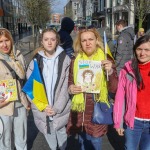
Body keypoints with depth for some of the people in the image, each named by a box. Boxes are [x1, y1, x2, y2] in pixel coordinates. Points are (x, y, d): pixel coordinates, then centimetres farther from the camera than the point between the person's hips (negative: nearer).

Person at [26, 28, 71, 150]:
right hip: (42, 110, 1)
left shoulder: (65, 59, -5)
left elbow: (66, 86, -7)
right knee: (49, 135, 16)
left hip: (61, 109, -1)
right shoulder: (35, 60, -1)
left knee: (62, 135, 13)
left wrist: (57, 108, -13)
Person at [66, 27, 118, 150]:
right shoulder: (75, 61, 1)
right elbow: (70, 82, 13)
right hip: (80, 112, 3)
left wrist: (110, 72, -26)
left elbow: (114, 89, -9)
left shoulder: (106, 60, -5)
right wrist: (70, 88, -9)